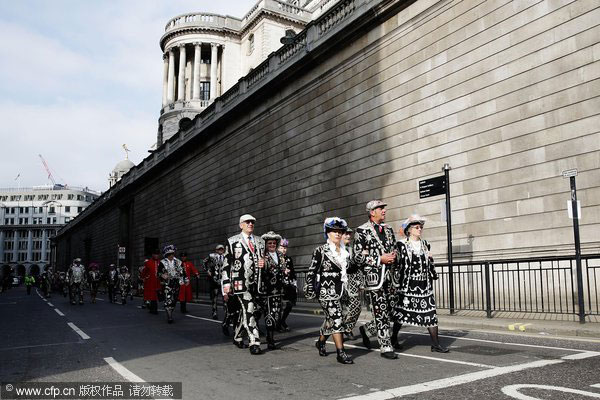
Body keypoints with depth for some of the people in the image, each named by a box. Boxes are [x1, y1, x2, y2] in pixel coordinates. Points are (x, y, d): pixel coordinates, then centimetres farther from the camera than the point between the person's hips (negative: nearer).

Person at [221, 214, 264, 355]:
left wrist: (263, 263, 1)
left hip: (255, 282, 5)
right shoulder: (232, 241, 3)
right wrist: (226, 286, -5)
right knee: (248, 310, -14)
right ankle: (254, 343, -13)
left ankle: (237, 337, 31)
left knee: (244, 311, 14)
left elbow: (262, 260, 26)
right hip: (240, 282, -5)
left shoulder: (259, 241, 16)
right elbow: (226, 265, 0)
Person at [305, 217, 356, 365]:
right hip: (327, 290, -6)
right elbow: (312, 271, -5)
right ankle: (341, 352, -10)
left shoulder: (345, 251, 13)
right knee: (336, 318, -13)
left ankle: (320, 342, 37)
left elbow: (350, 268, 18)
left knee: (331, 319, 14)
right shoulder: (321, 251, -5)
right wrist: (310, 289, -9)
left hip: (340, 290, 6)